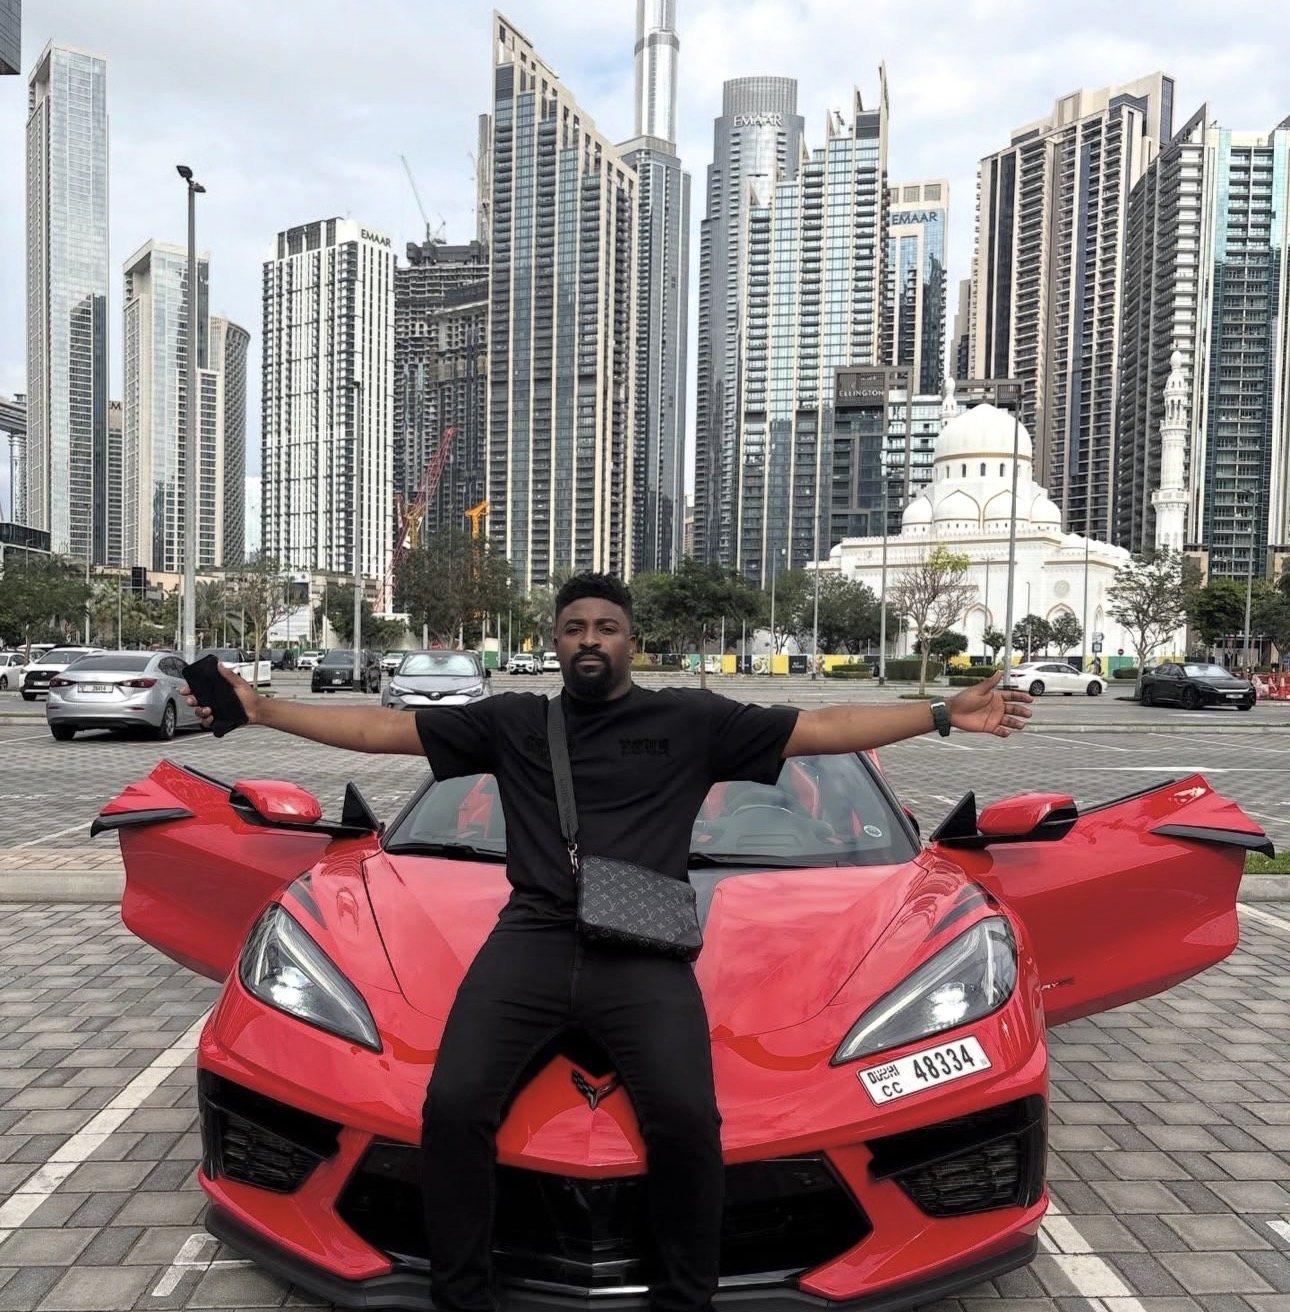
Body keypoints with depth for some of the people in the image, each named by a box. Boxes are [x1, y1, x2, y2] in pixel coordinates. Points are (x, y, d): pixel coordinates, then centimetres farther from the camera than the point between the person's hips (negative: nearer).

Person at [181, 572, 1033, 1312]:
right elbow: (383, 729, 16)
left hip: (644, 952, -1)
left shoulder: (692, 720, 13)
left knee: (687, 1117, -24)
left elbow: (825, 729, 12)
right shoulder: (513, 721, 17)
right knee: (453, 1105, -19)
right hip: (532, 940, 2)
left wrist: (945, 715, 5)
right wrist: (261, 710, 10)